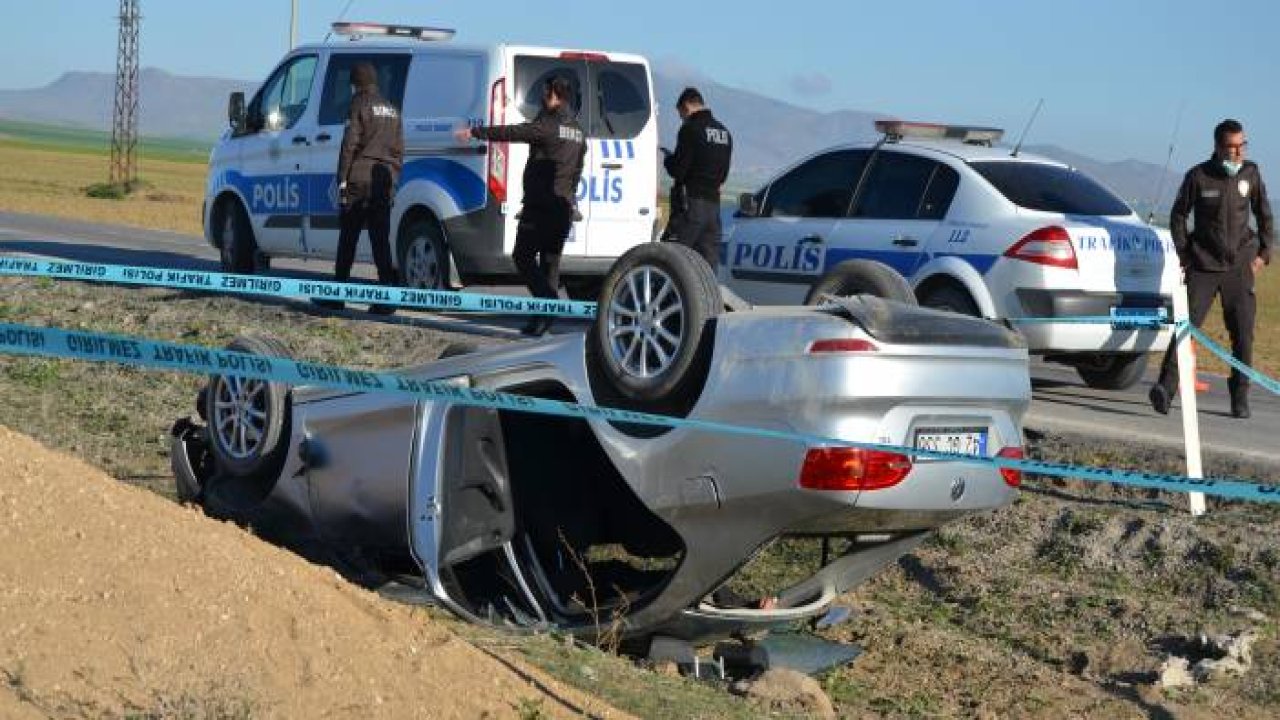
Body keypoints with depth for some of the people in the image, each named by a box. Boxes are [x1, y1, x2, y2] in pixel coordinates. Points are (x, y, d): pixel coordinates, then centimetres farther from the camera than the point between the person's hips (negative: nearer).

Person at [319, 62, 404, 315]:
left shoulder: (359, 105, -5)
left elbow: (349, 145, -11)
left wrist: (342, 179, -10)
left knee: (348, 239, 4)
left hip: (360, 180, -5)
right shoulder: (391, 110, 16)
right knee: (381, 240, 2)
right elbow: (399, 150, 17)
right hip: (385, 181, 5)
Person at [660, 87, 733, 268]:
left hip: (691, 201, -8)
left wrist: (667, 160, 7)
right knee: (709, 262, 7)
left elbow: (678, 170, -12)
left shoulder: (691, 129, -9)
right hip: (714, 202, 8)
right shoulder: (724, 133, 16)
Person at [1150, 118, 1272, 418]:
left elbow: (1264, 215, 15)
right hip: (1203, 265, -2)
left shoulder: (1251, 173, 3)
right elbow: (1178, 216, 7)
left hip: (1239, 267, 2)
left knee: (1243, 333, 2)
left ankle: (1240, 396, 12)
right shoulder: (1198, 176, -4)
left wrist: (1263, 253, 8)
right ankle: (1166, 387, -18)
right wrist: (1184, 254, 1)